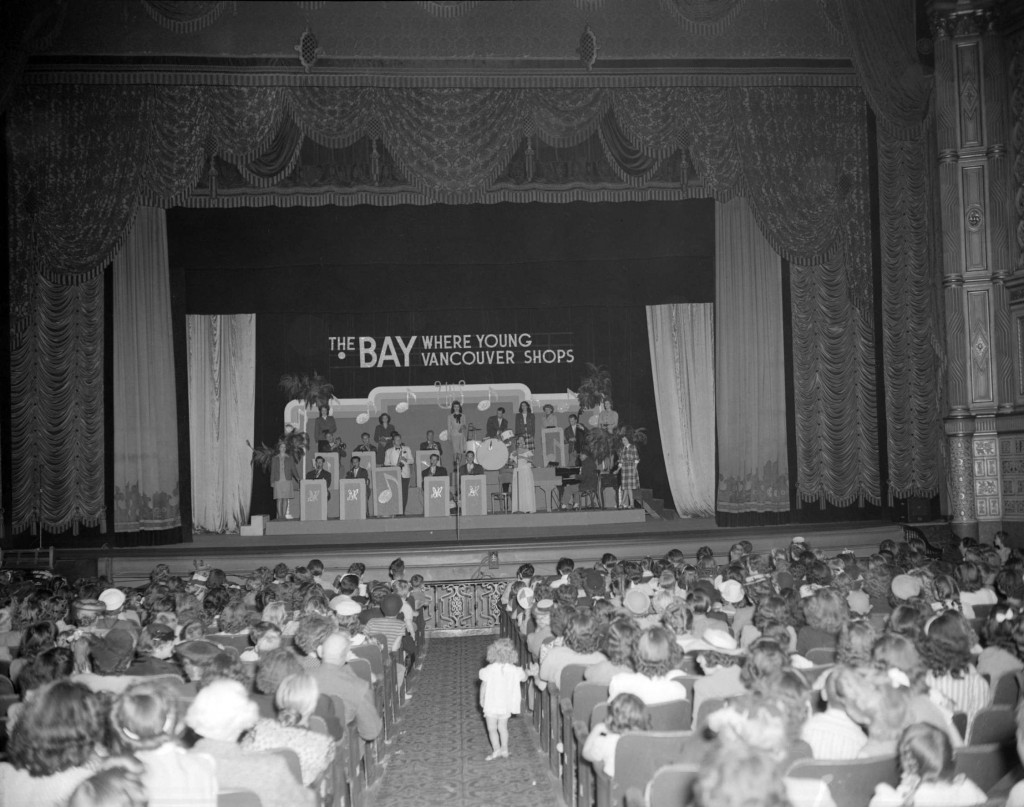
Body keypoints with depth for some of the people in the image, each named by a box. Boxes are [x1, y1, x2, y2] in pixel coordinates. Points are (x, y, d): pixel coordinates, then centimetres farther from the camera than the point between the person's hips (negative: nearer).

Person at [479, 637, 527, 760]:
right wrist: (524, 671, 30)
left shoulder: (489, 670, -16)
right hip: (506, 705, 4)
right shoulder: (514, 670, -8)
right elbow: (524, 678, 9)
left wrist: (481, 700, 6)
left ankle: (496, 749, -3)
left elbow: (484, 686, -8)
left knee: (492, 728, 6)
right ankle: (505, 749, 24)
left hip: (491, 705, -4)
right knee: (503, 727, 20)